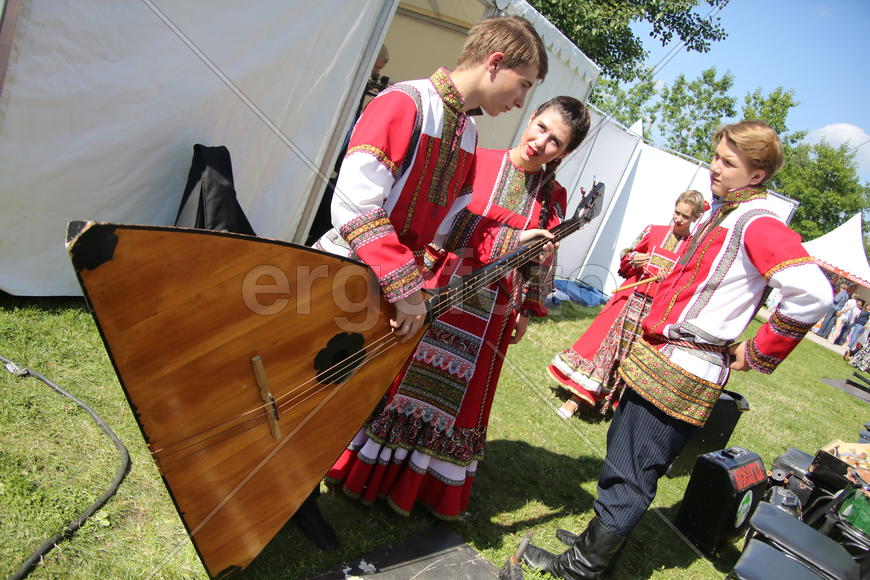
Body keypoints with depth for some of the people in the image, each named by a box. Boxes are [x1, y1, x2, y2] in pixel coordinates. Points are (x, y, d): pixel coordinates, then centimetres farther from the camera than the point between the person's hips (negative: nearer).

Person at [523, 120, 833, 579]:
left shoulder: (758, 223, -15)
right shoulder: (723, 214, 15)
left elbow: (813, 292, -28)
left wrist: (757, 354, -19)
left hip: (680, 375, -10)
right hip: (658, 360, 10)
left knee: (630, 472, 2)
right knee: (621, 453, 21)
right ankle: (600, 538, 40)